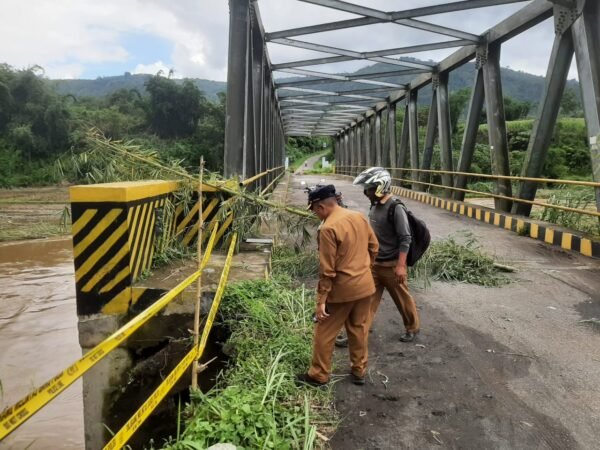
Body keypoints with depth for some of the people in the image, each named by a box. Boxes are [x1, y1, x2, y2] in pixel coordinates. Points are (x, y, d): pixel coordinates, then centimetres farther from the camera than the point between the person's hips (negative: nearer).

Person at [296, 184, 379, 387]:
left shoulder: (328, 228, -20)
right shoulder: (359, 217, 2)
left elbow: (327, 270, -20)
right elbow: (374, 246, 12)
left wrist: (321, 300, -14)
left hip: (342, 290, -7)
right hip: (365, 285, 7)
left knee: (324, 333, 9)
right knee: (359, 330, 19)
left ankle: (318, 376, 20)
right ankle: (359, 371, 31)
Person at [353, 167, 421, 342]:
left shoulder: (395, 208, -20)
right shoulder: (374, 206, 3)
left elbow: (405, 239, -20)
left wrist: (400, 265, -22)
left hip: (391, 265, -7)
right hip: (374, 263, 7)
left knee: (402, 299, 11)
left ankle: (413, 328, 32)